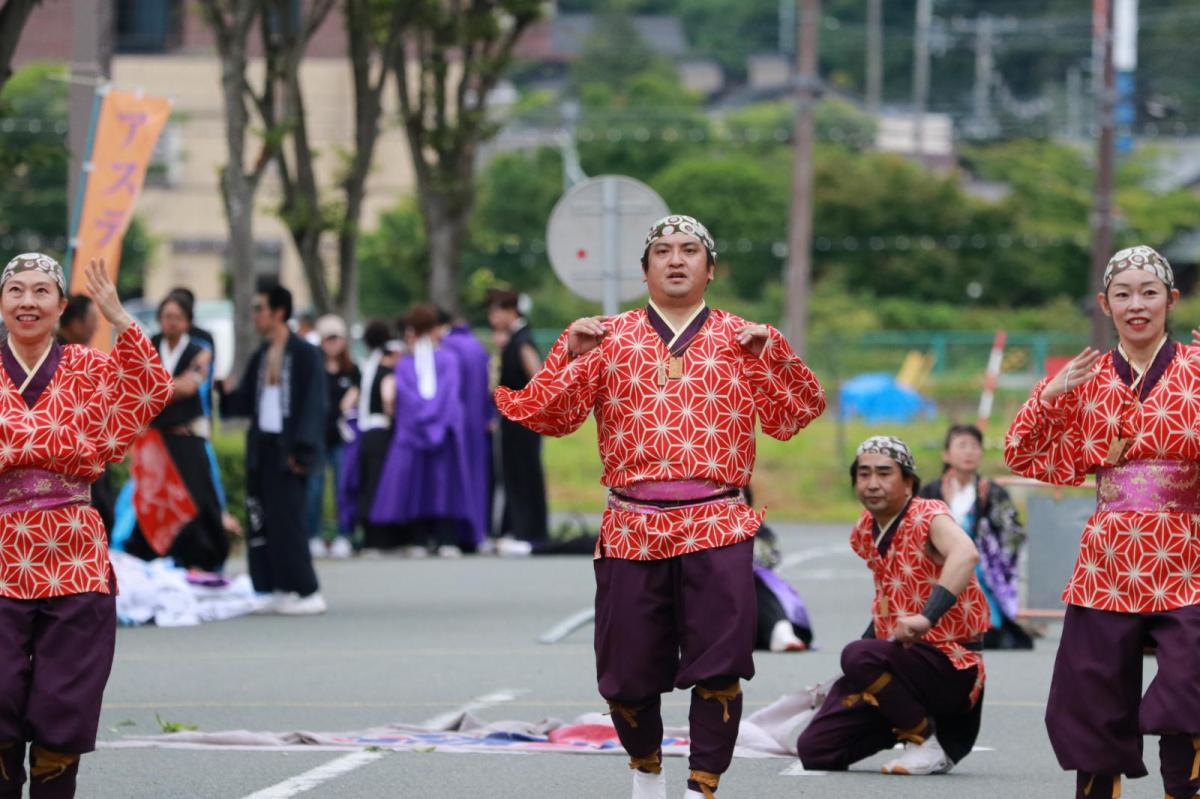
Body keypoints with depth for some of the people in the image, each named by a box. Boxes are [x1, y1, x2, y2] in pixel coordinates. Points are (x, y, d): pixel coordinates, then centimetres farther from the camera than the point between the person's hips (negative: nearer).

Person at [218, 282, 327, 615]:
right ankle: (275, 590, 10)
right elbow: (245, 403, 16)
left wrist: (302, 451, -16)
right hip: (261, 447, 7)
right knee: (260, 524, 4)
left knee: (287, 521, -9)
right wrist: (229, 392, -6)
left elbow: (314, 405, -10)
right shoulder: (260, 357, 15)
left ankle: (307, 593, -4)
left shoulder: (305, 354, -6)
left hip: (287, 450, -7)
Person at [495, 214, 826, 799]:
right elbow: (546, 418, 5)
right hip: (631, 527, 1)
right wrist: (569, 353, -9)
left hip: (717, 530, -1)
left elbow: (793, 417, 2)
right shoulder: (609, 338, 10)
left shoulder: (741, 340, 10)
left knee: (718, 670, -11)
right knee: (627, 673, 5)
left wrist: (773, 353, -10)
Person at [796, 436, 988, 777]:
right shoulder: (865, 532, 8)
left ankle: (927, 740, -14)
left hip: (950, 664, -8)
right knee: (814, 750, -2)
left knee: (859, 657, -36)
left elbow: (965, 554, -39)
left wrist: (927, 617, -49)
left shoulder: (928, 516, -16)